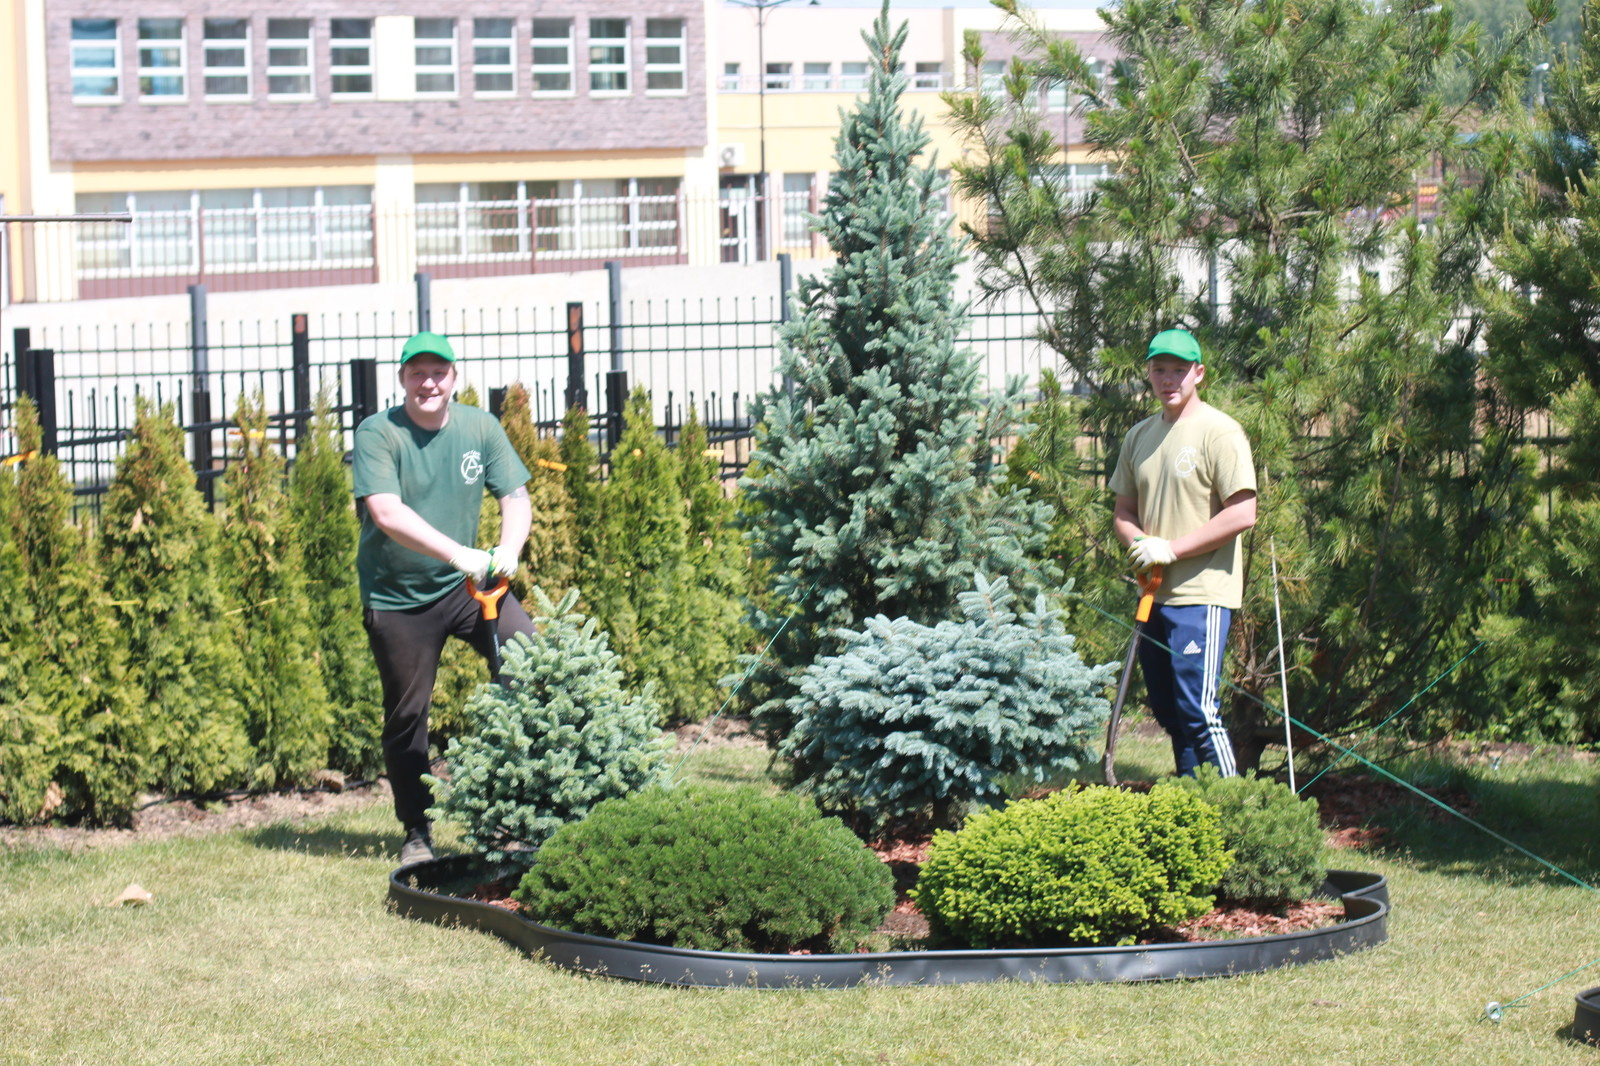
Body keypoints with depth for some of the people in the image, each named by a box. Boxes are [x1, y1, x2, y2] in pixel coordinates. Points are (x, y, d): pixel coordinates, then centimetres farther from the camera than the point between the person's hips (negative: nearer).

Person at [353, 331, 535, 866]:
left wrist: (507, 550, -23)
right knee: (406, 716, 5)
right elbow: (386, 512, -24)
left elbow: (516, 497, -1)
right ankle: (417, 834, 20)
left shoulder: (480, 427, 1)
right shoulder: (378, 434, -12)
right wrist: (459, 553, -33)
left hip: (466, 585, 3)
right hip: (397, 597, -3)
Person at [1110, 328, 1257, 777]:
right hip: (1154, 595, 8)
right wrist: (1140, 545, -3)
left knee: (1198, 710, -13)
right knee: (1168, 710, 12)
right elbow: (1123, 511, 20)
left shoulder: (1218, 431, -8)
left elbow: (1242, 514, -15)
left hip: (1201, 593, -8)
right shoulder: (1139, 436, 15)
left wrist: (1171, 549, -15)